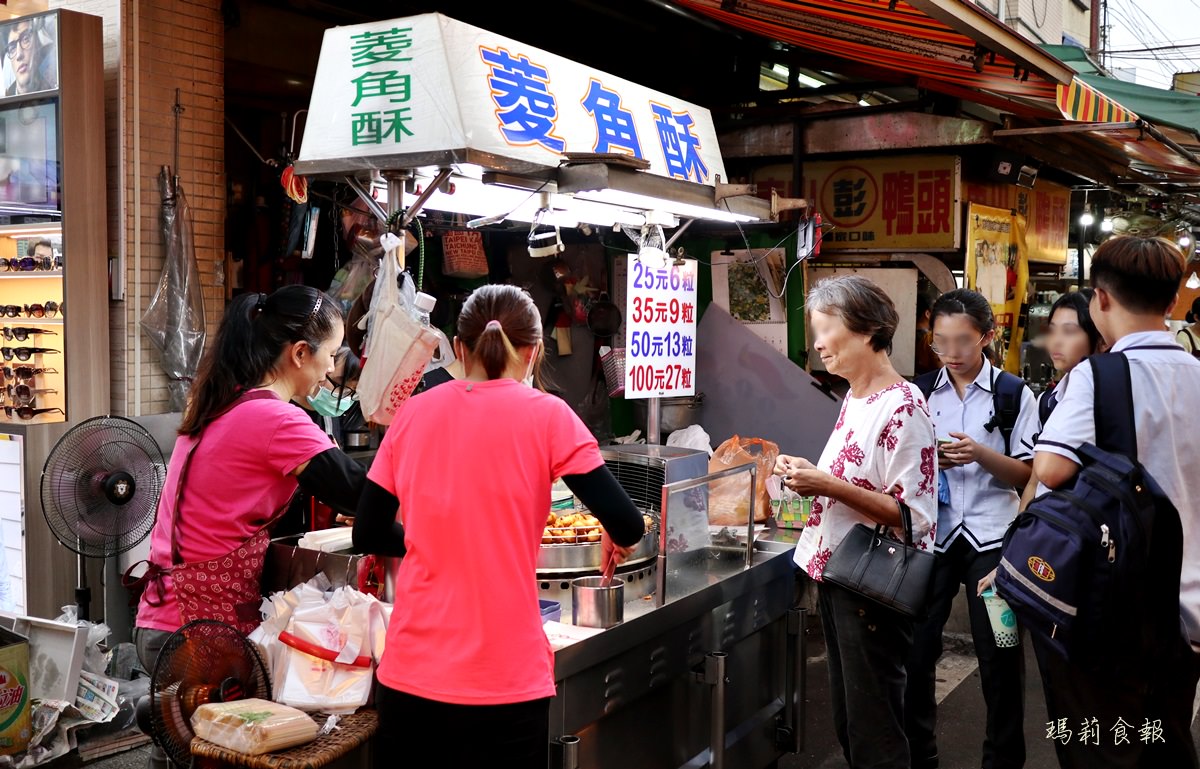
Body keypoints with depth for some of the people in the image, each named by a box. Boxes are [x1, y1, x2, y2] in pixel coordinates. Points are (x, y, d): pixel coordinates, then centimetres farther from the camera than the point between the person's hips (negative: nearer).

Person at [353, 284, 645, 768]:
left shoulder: (413, 413, 4)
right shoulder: (545, 415, -6)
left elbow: (368, 535, 9)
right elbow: (627, 526, -9)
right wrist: (616, 539, 13)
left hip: (406, 675, 3)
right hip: (501, 684, -3)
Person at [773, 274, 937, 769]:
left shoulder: (903, 408, -18)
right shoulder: (854, 400, 9)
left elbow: (913, 516, -20)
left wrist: (829, 486, -25)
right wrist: (812, 476, 3)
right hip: (837, 575, 9)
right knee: (847, 724, 19)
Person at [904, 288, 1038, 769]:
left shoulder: (1013, 394, -3)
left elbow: (1024, 475, -3)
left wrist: (981, 453, -20)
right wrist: (929, 461, -11)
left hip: (991, 536, -2)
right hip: (933, 532, 2)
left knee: (999, 656, 4)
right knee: (916, 648, 4)